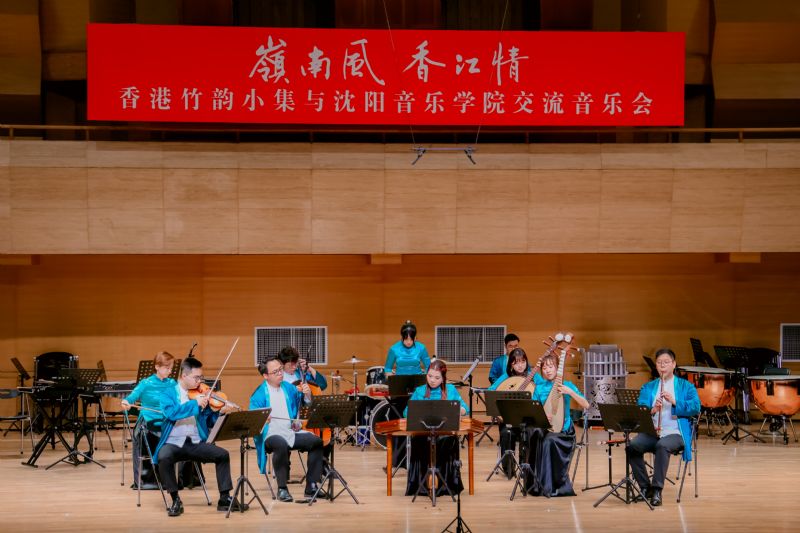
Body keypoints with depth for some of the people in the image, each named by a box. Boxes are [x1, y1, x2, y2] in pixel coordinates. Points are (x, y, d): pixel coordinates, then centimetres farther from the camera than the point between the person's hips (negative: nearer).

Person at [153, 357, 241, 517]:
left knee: (222, 454, -17)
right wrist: (195, 403, -24)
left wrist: (222, 413, -8)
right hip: (174, 442, -4)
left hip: (196, 443, 4)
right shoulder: (168, 394, 1)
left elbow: (210, 421, 12)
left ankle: (225, 499, -7)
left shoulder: (202, 395, 10)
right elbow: (171, 413, -20)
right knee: (164, 457, -35)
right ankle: (176, 500, -19)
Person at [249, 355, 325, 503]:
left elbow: (305, 404, 19)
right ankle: (282, 488, -27)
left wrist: (307, 394, -3)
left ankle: (311, 486, -10)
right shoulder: (259, 394, -2)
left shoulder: (288, 387, 13)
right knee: (281, 444, -38)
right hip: (271, 434, -5)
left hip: (292, 432, 5)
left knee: (316, 441, -18)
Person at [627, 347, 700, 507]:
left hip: (675, 433, -3)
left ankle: (657, 490, -32)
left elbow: (696, 408, -2)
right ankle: (645, 487, -14)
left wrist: (674, 402, -15)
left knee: (662, 445, -37)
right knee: (632, 446, -28)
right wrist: (651, 411, -14)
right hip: (651, 432, 3)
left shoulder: (686, 386, 13)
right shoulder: (648, 387, 20)